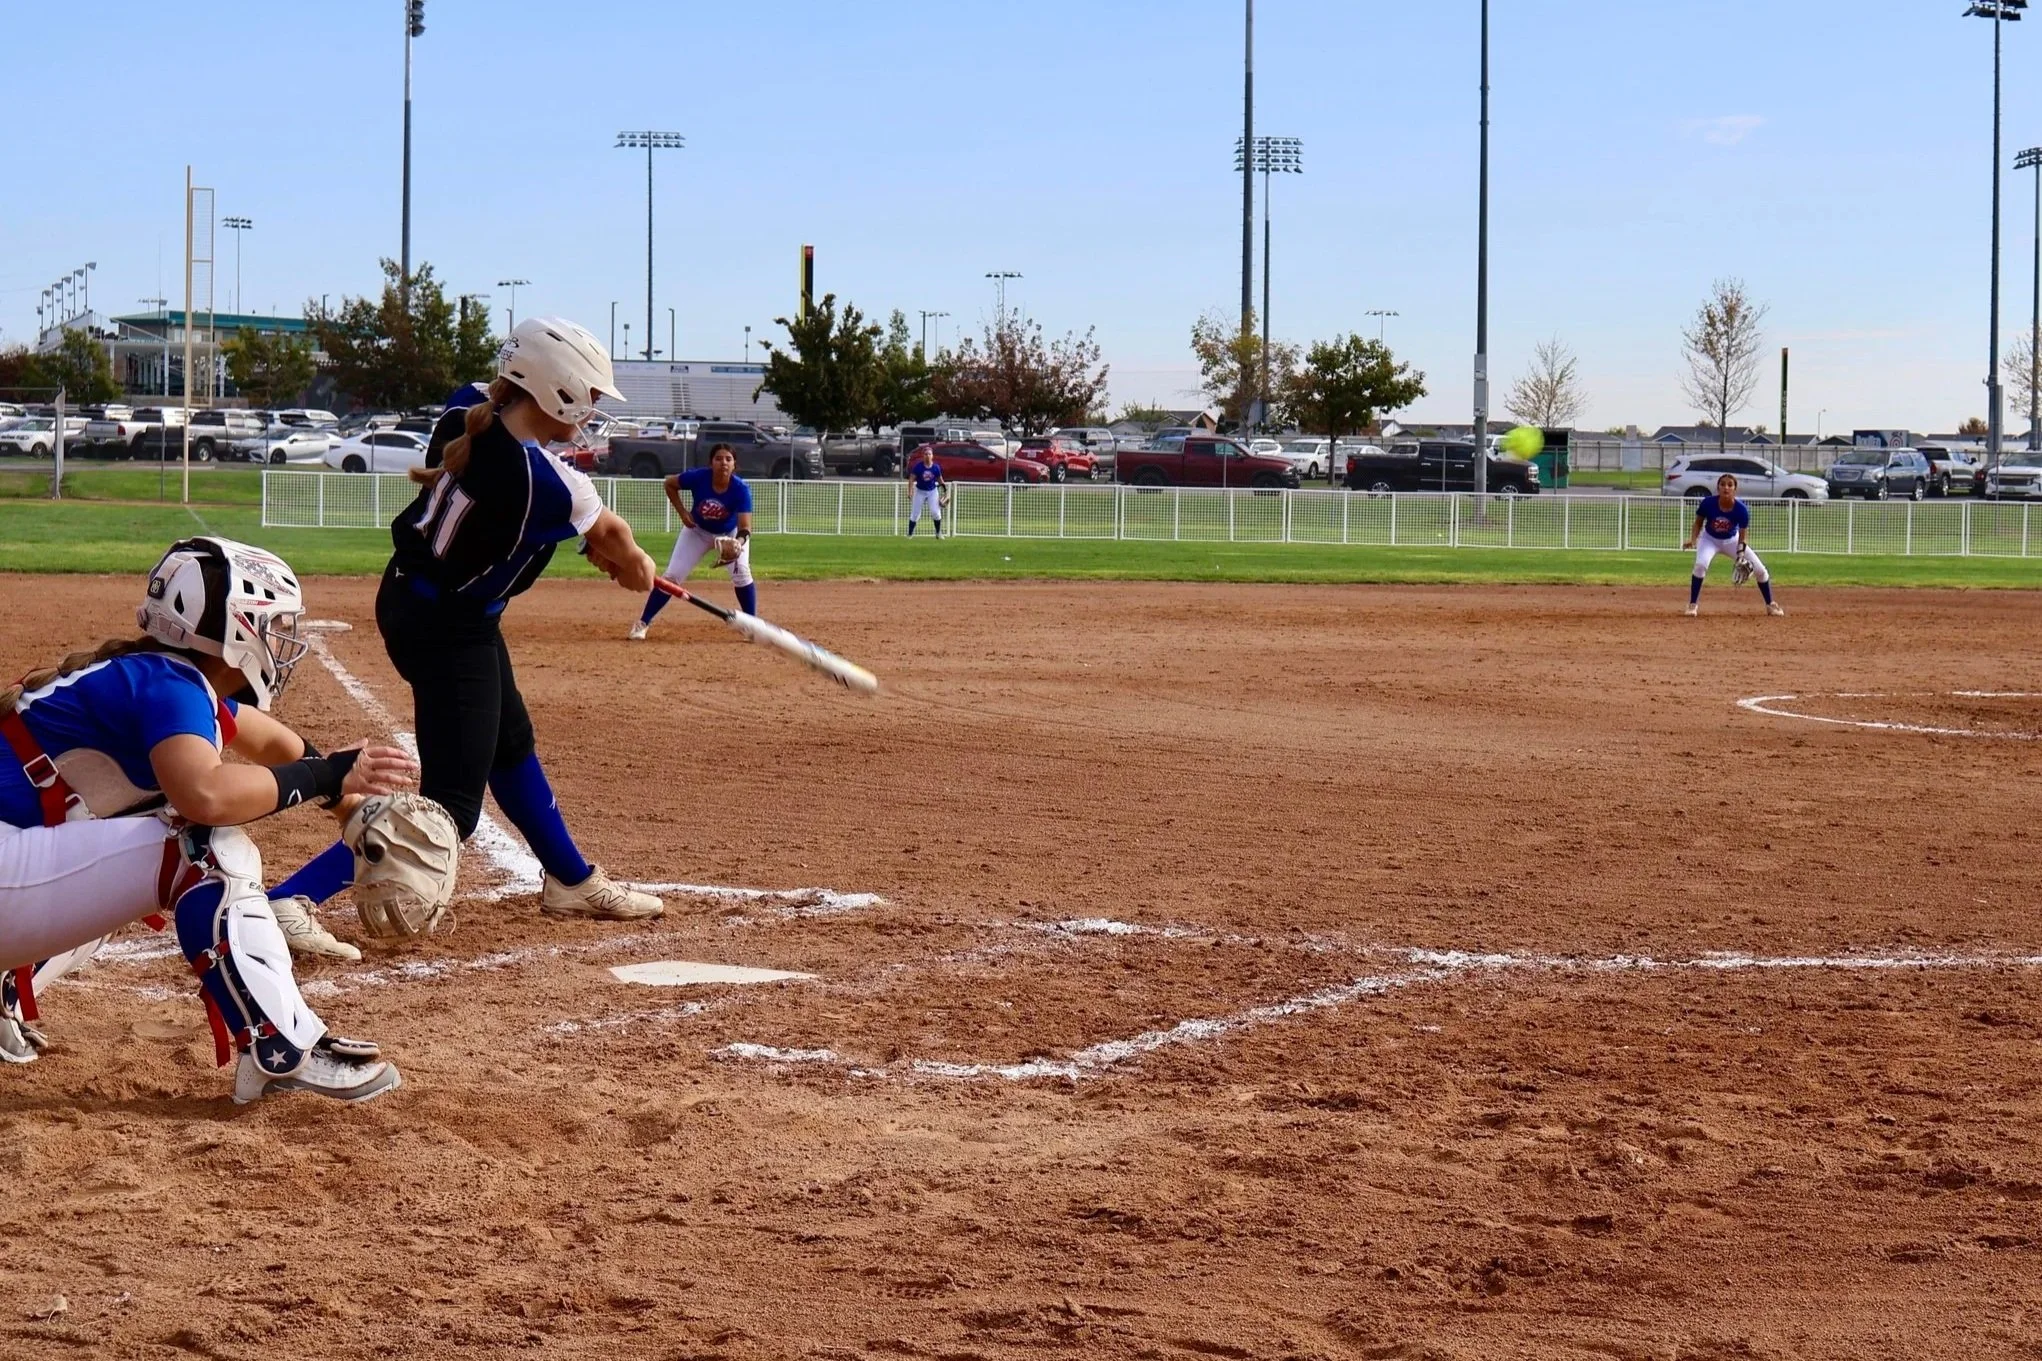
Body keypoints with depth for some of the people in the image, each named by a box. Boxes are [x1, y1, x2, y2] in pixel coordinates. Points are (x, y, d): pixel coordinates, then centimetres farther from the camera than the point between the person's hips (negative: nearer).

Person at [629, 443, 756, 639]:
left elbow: (745, 526, -39)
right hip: (698, 531, 1)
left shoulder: (741, 489, -32)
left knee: (741, 572, -22)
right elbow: (670, 484, -10)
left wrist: (738, 543, -59)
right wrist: (682, 512, -17)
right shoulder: (698, 477, -30)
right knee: (673, 575, -5)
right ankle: (642, 623, 4)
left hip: (730, 533, -1)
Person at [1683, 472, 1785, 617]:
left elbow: (1742, 538, -19)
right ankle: (1693, 605, -17)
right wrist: (1692, 540, -26)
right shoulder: (1708, 503, -27)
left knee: (1760, 570, -3)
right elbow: (1698, 523, -9)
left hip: (1732, 540, 1)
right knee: (1701, 564, -31)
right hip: (1710, 539, -1)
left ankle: (1770, 605, 21)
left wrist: (1740, 558, -30)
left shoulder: (1741, 509, -27)